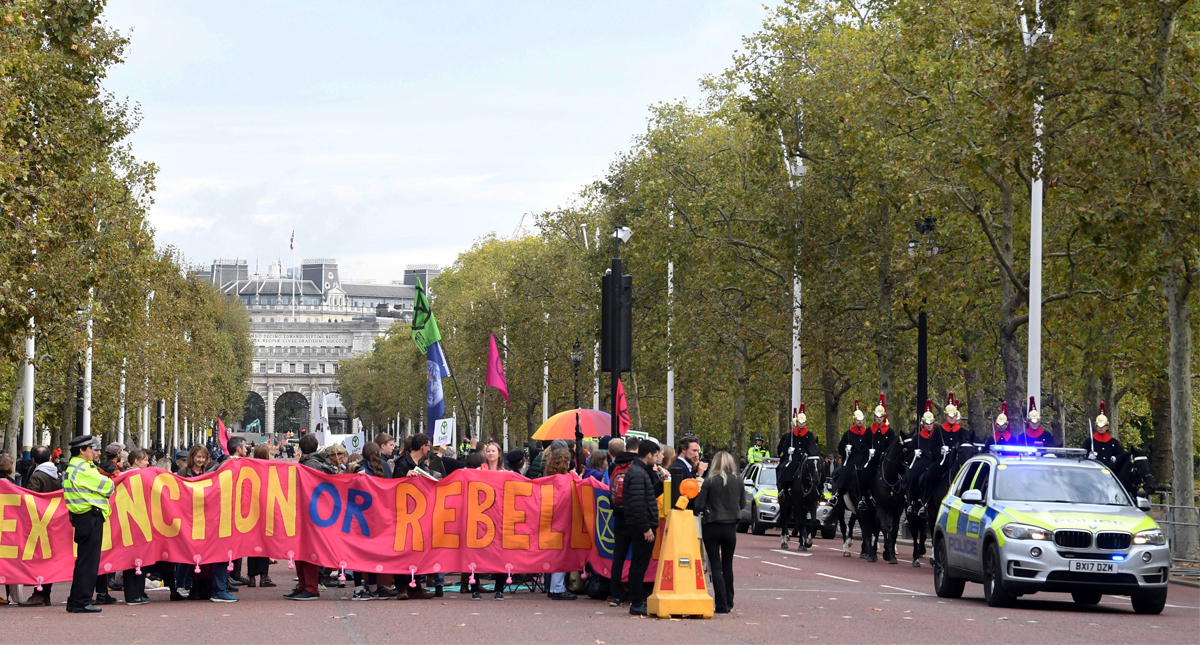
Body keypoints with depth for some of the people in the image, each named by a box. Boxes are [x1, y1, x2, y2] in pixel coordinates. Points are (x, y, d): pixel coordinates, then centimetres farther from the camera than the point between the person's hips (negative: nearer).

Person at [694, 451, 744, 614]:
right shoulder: (737, 481, -2)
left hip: (712, 527, -3)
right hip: (731, 527, 3)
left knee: (716, 566, 0)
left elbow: (699, 505, -11)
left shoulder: (710, 481, -12)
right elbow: (743, 504, 8)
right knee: (727, 565, 18)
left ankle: (721, 605, -6)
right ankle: (728, 602, 25)